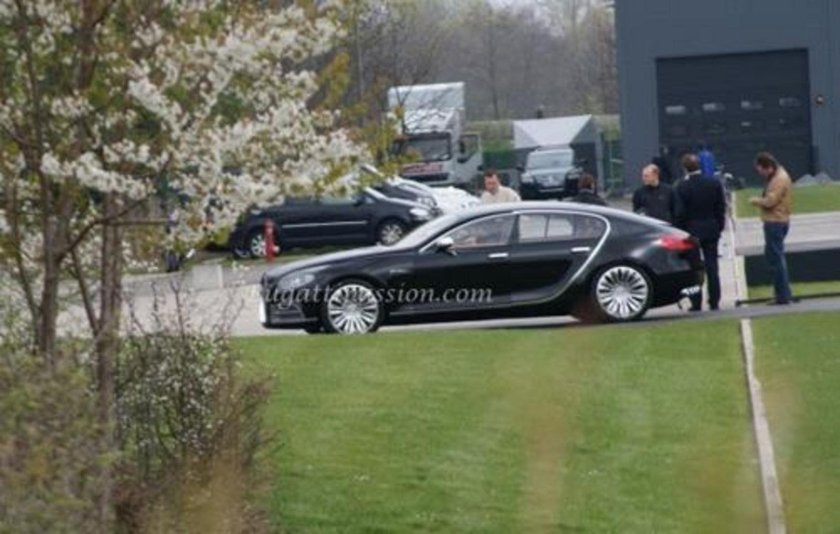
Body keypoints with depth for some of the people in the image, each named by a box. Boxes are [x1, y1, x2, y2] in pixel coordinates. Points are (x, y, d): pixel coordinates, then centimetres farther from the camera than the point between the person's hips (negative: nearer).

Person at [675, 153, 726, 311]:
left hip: (691, 231, -3)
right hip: (711, 231, 3)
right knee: (712, 267, 8)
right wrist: (719, 227, 12)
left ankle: (696, 303, 2)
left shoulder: (683, 187, -14)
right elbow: (721, 208, 2)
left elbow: (680, 213, -12)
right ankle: (714, 302, 8)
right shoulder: (714, 184, -2)